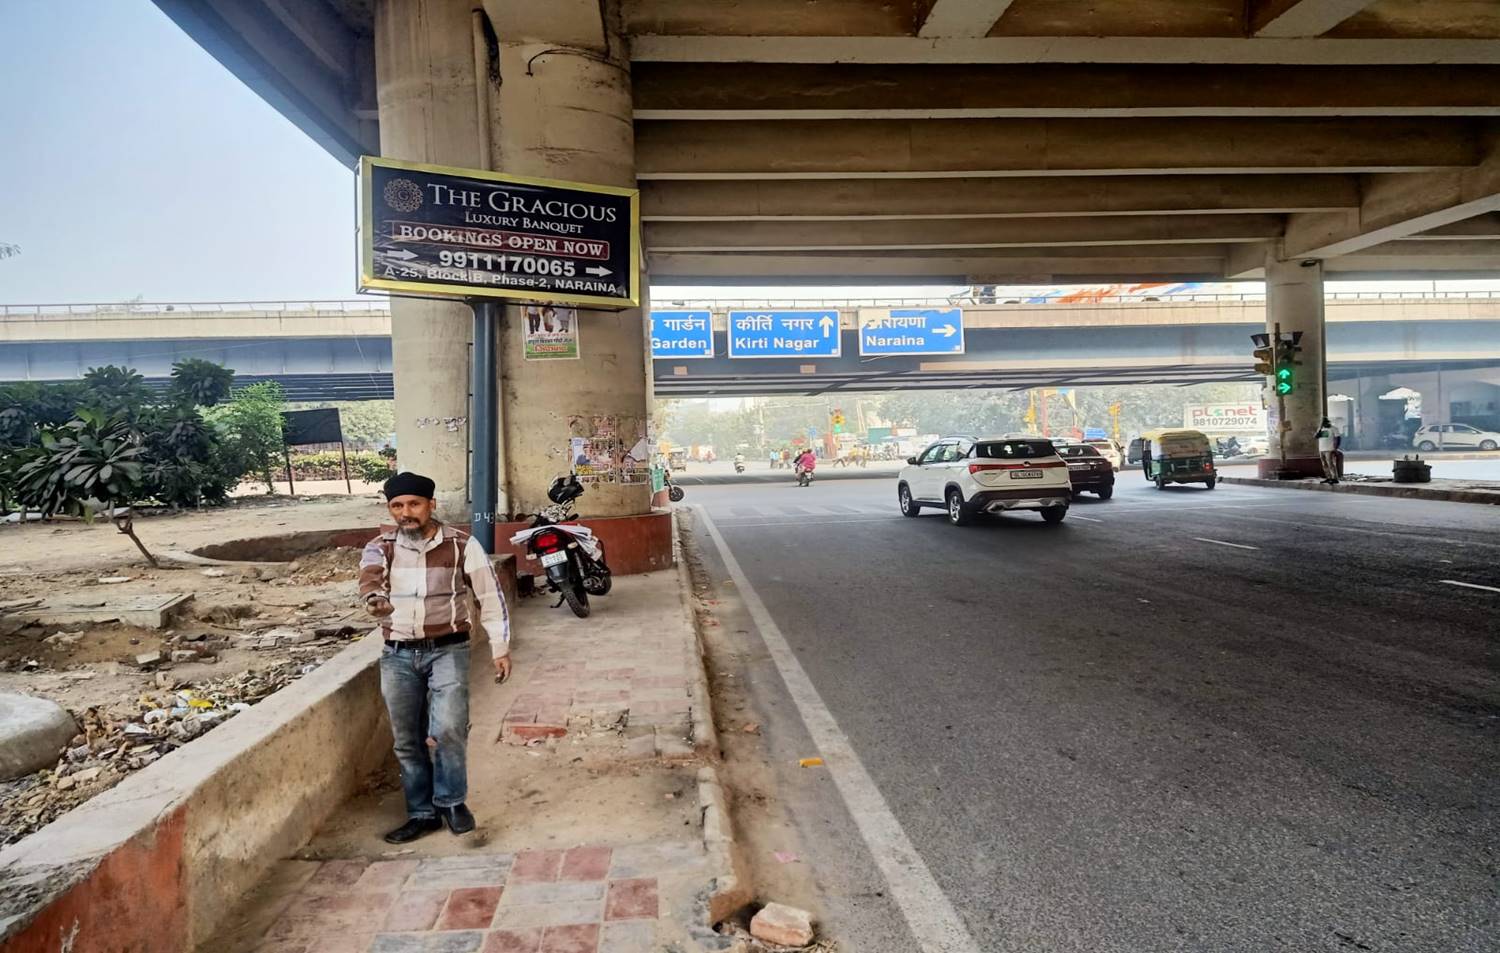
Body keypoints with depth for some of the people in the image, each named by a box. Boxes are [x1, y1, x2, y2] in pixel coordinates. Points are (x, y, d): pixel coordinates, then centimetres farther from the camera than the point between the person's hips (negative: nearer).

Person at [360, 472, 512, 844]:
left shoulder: (462, 545, -6)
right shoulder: (379, 547, -1)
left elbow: (490, 596, -1)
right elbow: (369, 573, -22)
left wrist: (501, 649, -1)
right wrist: (372, 596, -46)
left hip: (447, 649, -3)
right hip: (398, 655, 3)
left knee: (448, 728, -18)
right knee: (407, 740, 10)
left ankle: (451, 800, 6)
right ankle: (422, 813, 27)